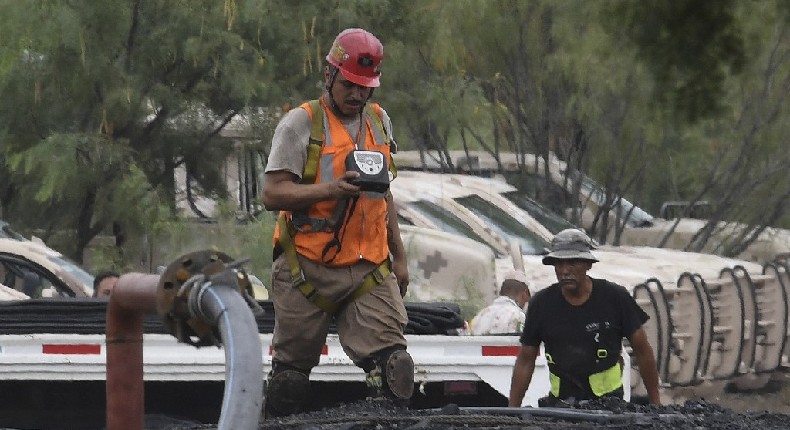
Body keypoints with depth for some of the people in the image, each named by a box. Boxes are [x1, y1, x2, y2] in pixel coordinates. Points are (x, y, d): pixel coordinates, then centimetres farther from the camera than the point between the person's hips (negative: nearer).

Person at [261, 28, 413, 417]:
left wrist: (398, 256, 24)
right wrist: (330, 189, -23)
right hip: (309, 269, -4)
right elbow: (272, 194, -11)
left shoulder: (379, 122, 16)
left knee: (394, 367, -12)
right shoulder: (301, 123, -3)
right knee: (291, 373, 4)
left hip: (369, 270, 4)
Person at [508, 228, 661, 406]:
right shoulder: (541, 303, 3)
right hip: (559, 401, 2)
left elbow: (642, 351, 5)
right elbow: (525, 360, 9)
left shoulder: (615, 297, -2)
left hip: (608, 399, -2)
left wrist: (655, 403, 5)